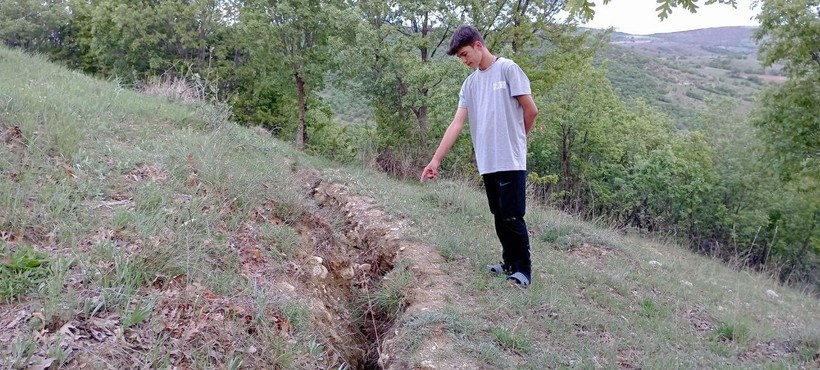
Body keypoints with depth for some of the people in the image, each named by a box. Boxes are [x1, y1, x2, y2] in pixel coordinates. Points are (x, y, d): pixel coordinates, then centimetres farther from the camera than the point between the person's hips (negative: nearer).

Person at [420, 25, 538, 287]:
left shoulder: (507, 69, -4)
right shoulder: (470, 83, 13)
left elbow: (531, 110, -4)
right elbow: (457, 123, 8)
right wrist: (435, 160, 1)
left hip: (511, 160, -6)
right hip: (487, 162, 6)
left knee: (512, 217, -4)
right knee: (500, 217, 12)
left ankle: (522, 270, 7)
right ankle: (510, 263, 23)